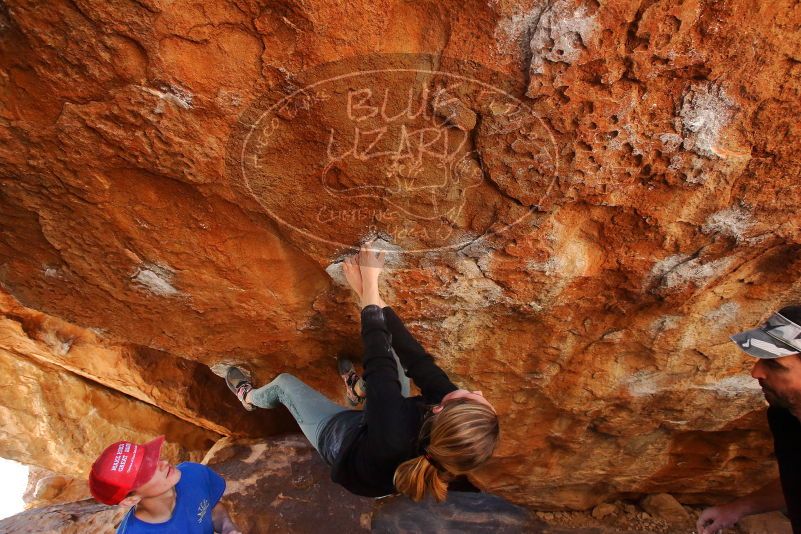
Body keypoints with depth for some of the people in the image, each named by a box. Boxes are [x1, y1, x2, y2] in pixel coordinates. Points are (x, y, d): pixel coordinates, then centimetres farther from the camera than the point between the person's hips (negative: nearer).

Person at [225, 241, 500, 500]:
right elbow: (416, 358, -29)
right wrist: (369, 290, -24)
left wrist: (369, 279, -25)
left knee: (284, 382, 14)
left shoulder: (394, 431, -50)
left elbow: (376, 354, -38)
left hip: (341, 438, -3)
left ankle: (248, 397, 50)